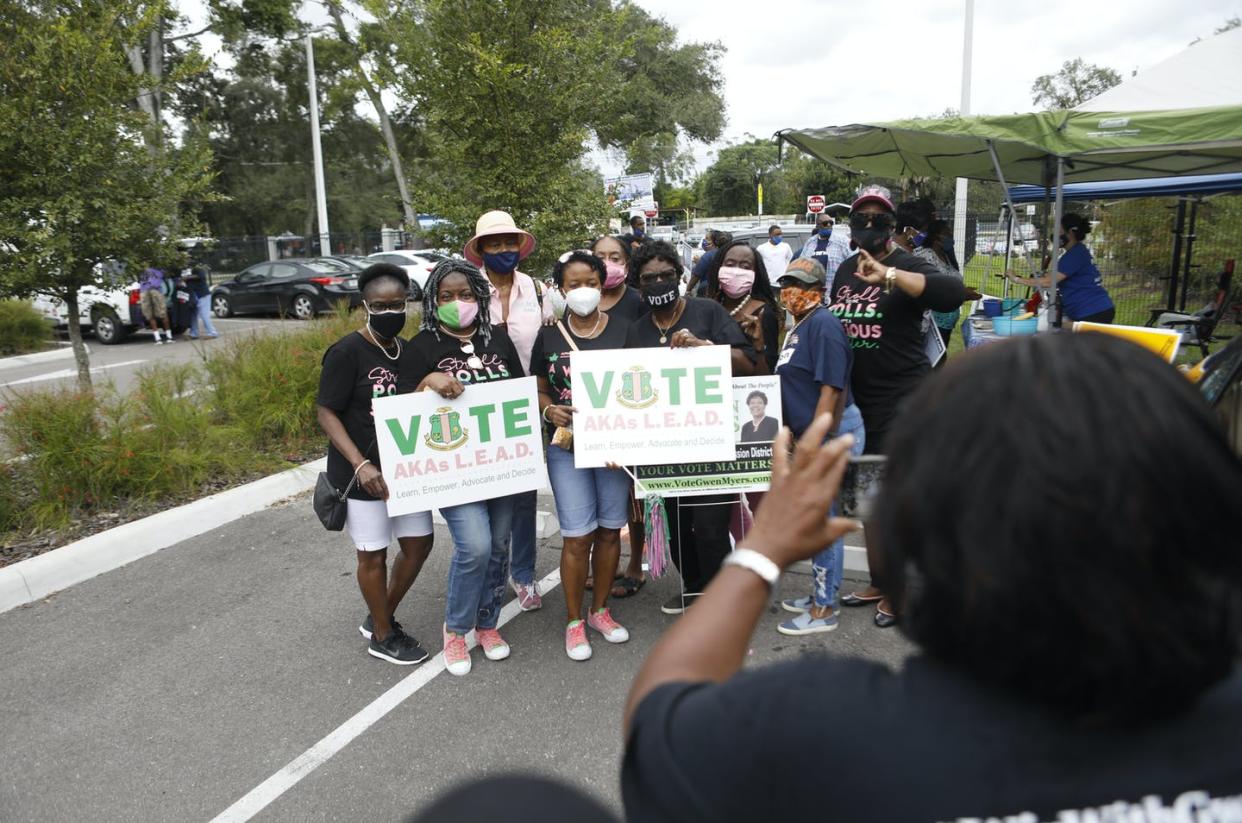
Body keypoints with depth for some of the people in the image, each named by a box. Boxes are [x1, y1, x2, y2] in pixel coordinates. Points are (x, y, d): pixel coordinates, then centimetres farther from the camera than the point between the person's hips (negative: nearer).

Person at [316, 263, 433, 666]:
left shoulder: (408, 350, 4)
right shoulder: (346, 352, -15)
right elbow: (326, 413, -15)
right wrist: (360, 465, -24)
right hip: (364, 474, -7)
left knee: (418, 544, 14)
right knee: (374, 555, 7)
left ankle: (378, 617, 36)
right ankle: (383, 636, 29)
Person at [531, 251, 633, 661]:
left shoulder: (622, 330, 3)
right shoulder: (549, 336, 3)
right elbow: (540, 390, 8)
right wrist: (549, 410, -13)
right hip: (567, 446, -1)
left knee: (609, 530, 10)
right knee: (578, 536, -1)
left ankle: (600, 610, 29)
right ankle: (574, 621, 17)